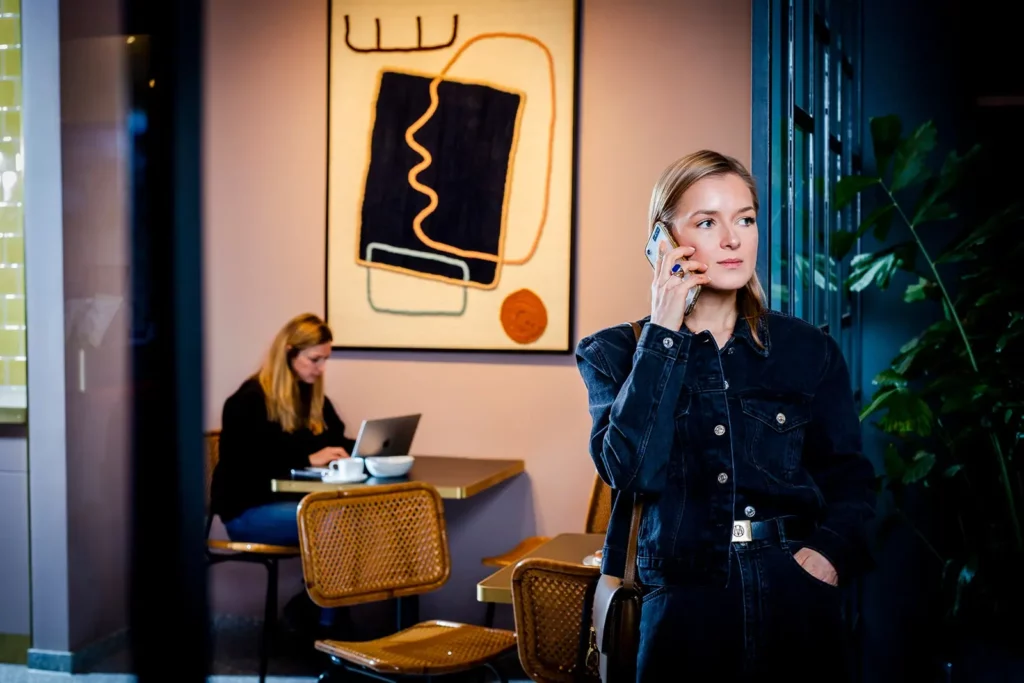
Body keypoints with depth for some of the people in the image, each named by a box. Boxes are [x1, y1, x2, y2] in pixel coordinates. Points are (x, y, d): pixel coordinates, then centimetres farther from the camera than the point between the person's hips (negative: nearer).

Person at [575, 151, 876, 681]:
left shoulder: (810, 351, 7)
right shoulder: (617, 354, 2)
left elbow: (849, 479, 8)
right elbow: (629, 469, -14)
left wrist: (828, 552, -13)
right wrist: (664, 336, -14)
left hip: (798, 611, 2)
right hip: (679, 606, -1)